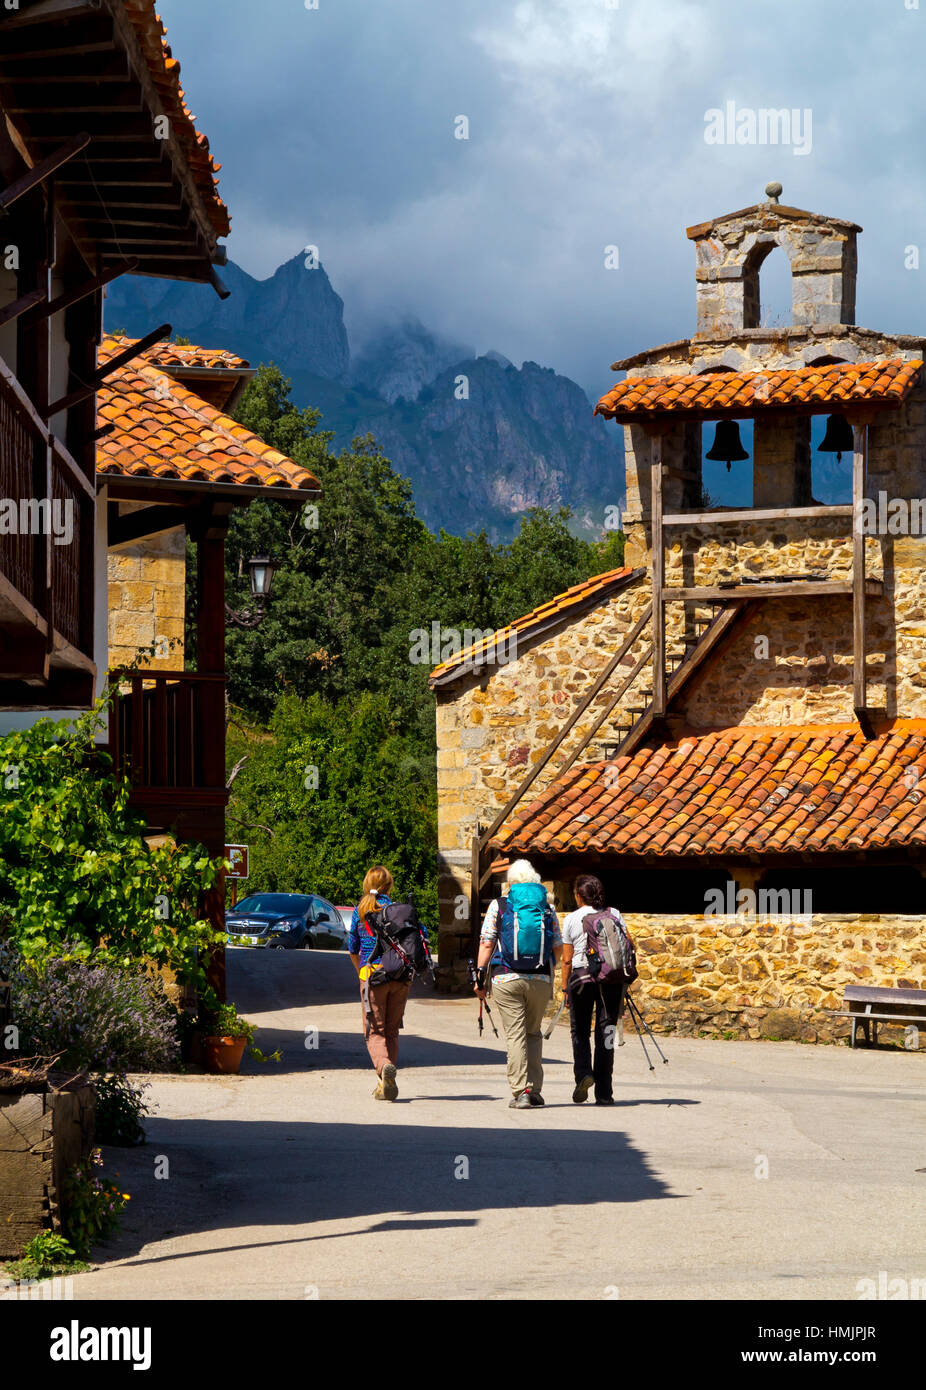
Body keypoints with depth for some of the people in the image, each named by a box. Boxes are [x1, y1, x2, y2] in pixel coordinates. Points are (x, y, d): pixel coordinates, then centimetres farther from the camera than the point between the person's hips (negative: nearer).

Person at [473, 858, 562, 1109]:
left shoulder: (498, 906, 1)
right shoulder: (547, 908, 7)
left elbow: (486, 943, -3)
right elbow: (558, 949, 9)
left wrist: (480, 976, 4)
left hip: (507, 978, -2)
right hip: (541, 980, 2)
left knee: (515, 1035, 0)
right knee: (533, 1033, 15)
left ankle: (520, 1091, -7)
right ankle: (534, 1090, 11)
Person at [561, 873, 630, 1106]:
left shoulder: (572, 919, 2)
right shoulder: (614, 914, 6)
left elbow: (567, 959, 1)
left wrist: (565, 989, 8)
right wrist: (624, 977, 11)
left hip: (581, 975, -1)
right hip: (611, 977, 1)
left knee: (580, 1030, 13)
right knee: (606, 1032, 4)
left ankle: (583, 1073, -12)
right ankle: (604, 1093, 2)